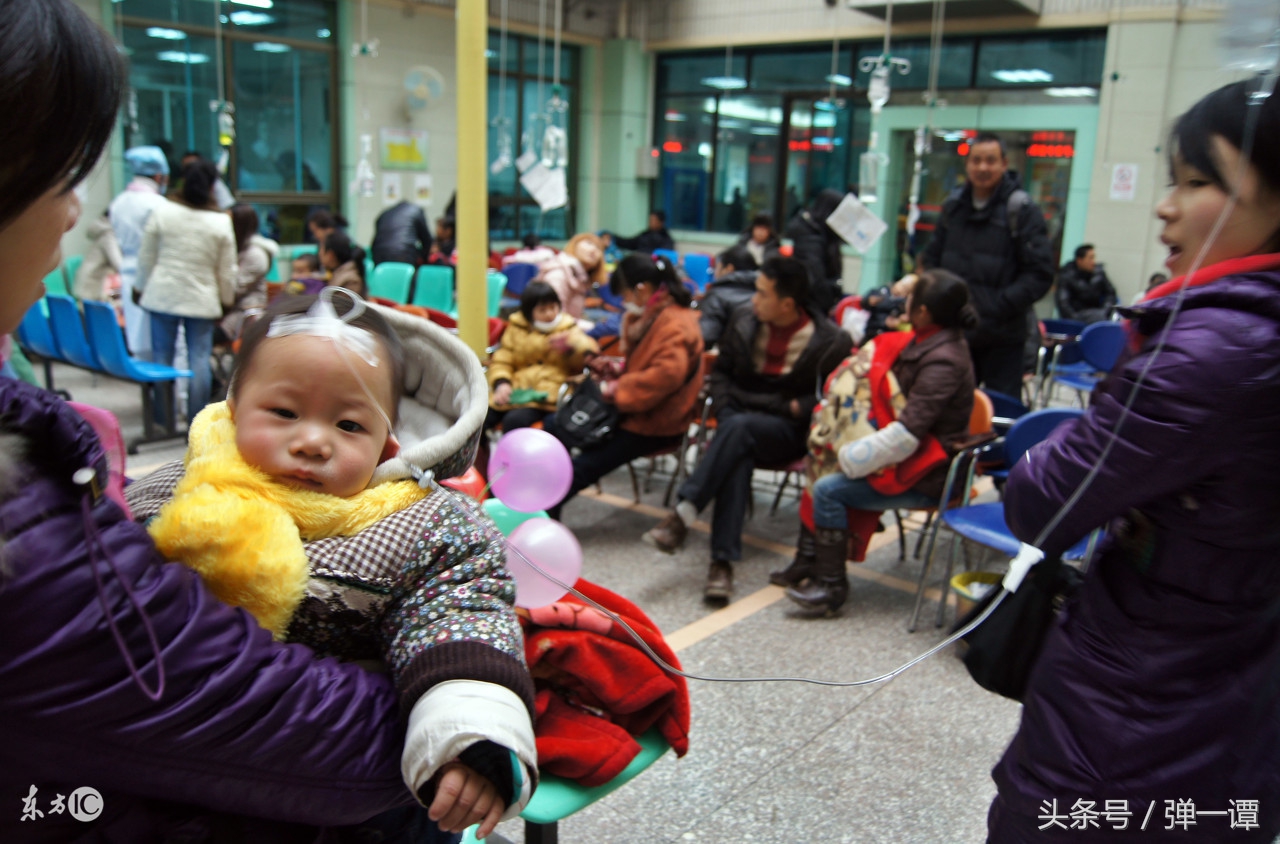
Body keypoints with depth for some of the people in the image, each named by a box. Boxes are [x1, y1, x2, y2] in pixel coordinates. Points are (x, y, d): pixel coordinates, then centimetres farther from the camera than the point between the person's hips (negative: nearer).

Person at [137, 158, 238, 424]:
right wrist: (226, 301, 14)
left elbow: (146, 258, 4)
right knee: (200, 359, 3)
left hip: (162, 296, 1)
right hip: (201, 300, -1)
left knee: (162, 356, 9)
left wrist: (143, 288, 18)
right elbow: (227, 272, 0)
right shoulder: (221, 223, -6)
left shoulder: (162, 213, -4)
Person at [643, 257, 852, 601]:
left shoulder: (832, 342, -7)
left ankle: (683, 514, -39)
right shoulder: (743, 320, 6)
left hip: (790, 429, -3)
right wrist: (725, 406, 1)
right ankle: (722, 561, -41)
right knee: (737, 454, -34)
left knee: (739, 427, -36)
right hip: (739, 415, 3)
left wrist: (798, 407, -15)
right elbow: (721, 371, 18)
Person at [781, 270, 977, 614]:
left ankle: (831, 585, -6)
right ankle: (807, 562, 16)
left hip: (925, 476, -10)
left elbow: (906, 435, -29)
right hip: (907, 457, 10)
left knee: (829, 489, -18)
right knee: (819, 468, 9)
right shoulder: (926, 342, 4)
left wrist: (848, 458, -20)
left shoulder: (943, 363, -24)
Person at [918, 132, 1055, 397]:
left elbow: (1040, 274, -10)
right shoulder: (953, 206, 9)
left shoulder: (1021, 210, -8)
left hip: (1001, 337, -5)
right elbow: (931, 258, 19)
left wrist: (999, 305, -18)